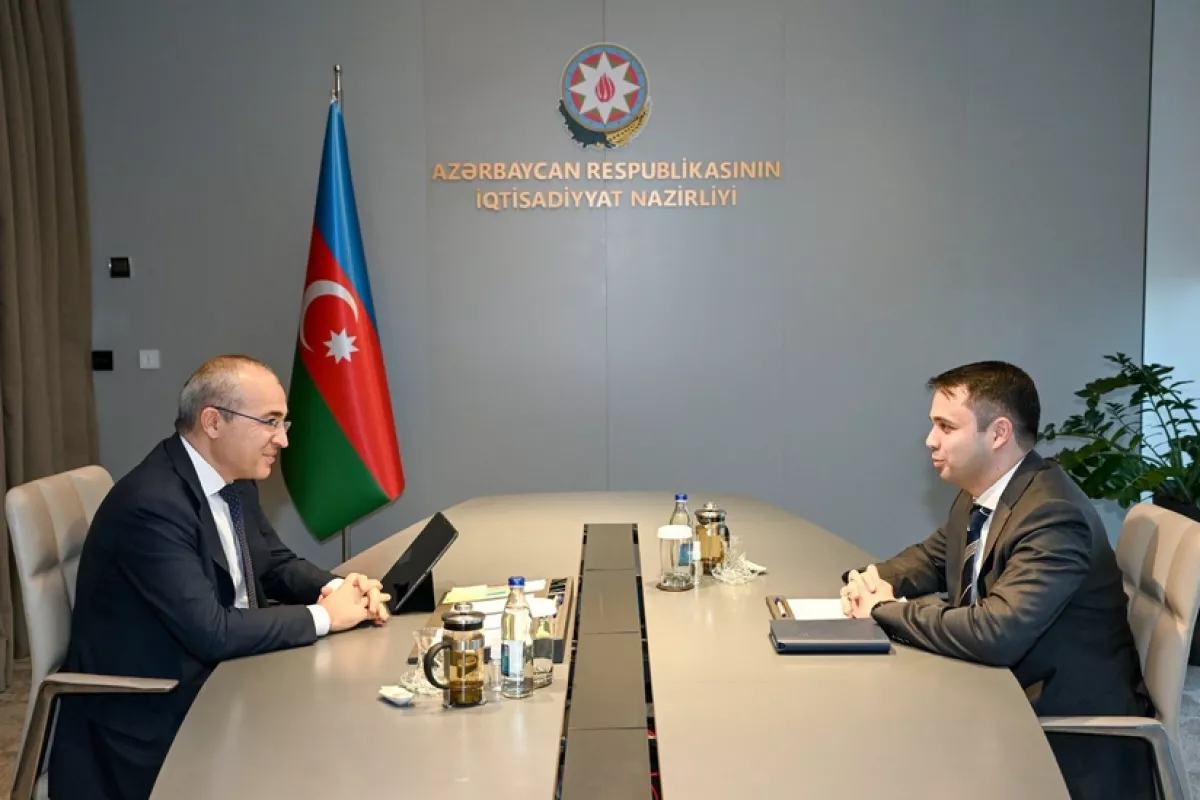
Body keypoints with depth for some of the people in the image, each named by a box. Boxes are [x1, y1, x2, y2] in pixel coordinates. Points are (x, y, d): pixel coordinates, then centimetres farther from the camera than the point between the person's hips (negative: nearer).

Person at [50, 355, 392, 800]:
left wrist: (336, 589, -8)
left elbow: (278, 565, 12)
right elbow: (211, 633, -29)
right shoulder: (152, 504, -25)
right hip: (148, 723, -8)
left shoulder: (235, 482, 2)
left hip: (212, 682, 8)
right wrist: (324, 615, -19)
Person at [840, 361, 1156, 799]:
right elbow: (933, 556, 18)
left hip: (1071, 724, -8)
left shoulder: (1053, 516, -27)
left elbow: (994, 633, -37)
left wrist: (887, 610, -23)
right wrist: (878, 580, -4)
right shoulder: (978, 496, 1)